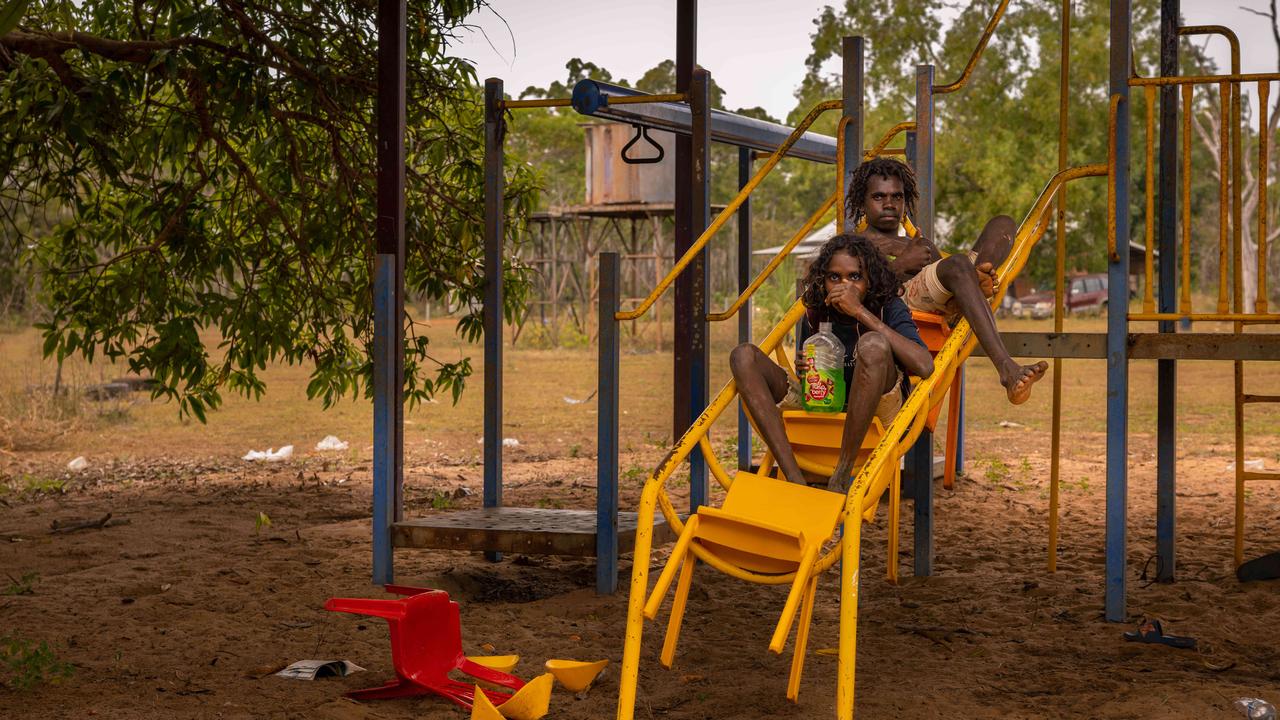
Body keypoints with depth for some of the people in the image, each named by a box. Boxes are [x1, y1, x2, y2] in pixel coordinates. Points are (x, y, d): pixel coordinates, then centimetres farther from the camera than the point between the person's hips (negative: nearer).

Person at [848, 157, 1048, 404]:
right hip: (903, 298, -6)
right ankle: (1007, 369, -54)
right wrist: (901, 264, -5)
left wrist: (975, 276, 0)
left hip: (946, 306, 6)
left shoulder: (923, 245, 42)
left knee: (1002, 224, -1)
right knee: (957, 265, -37)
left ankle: (981, 279, -38)